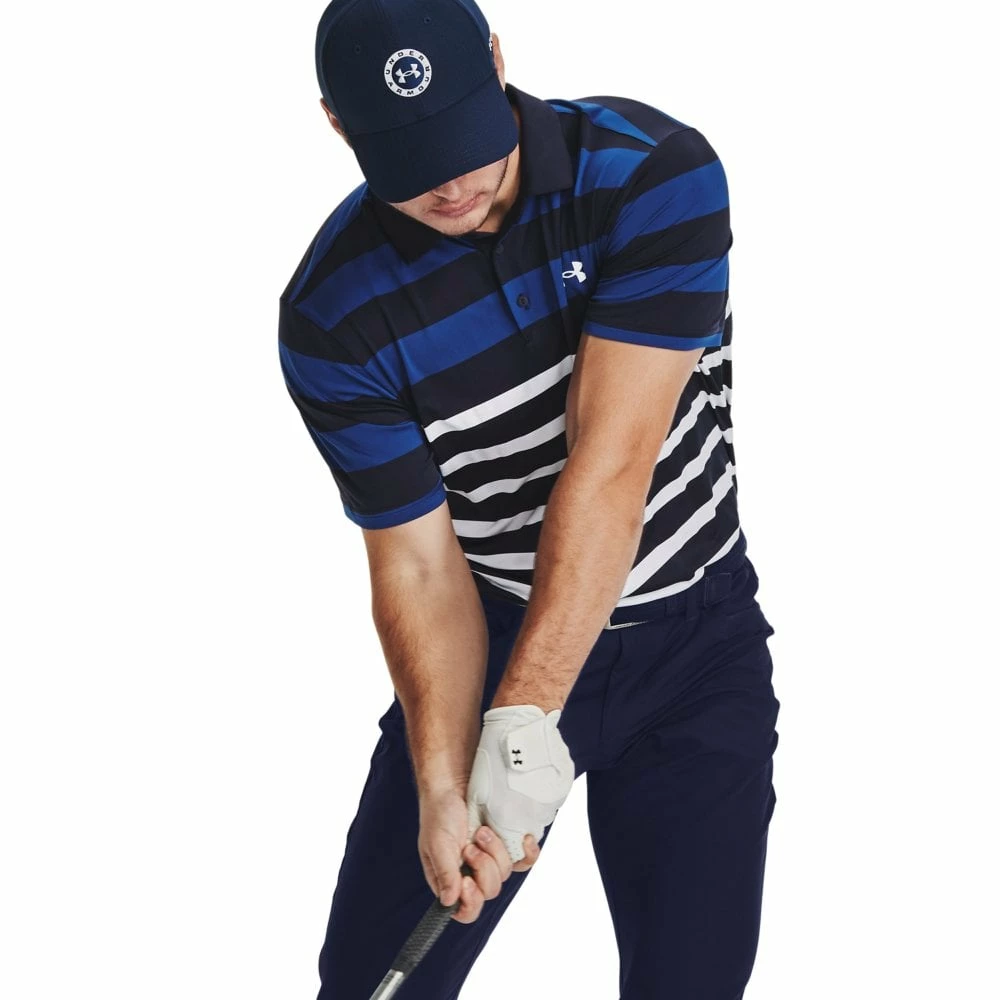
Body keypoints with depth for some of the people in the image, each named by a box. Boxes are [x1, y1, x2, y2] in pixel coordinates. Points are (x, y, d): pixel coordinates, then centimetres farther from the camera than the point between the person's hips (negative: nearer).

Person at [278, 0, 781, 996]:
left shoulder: (657, 170, -20)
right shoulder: (333, 316, -15)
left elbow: (610, 466, -26)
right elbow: (417, 562, -13)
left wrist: (524, 722, -31)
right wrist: (442, 784, -28)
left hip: (699, 640, -1)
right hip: (491, 634, 1)